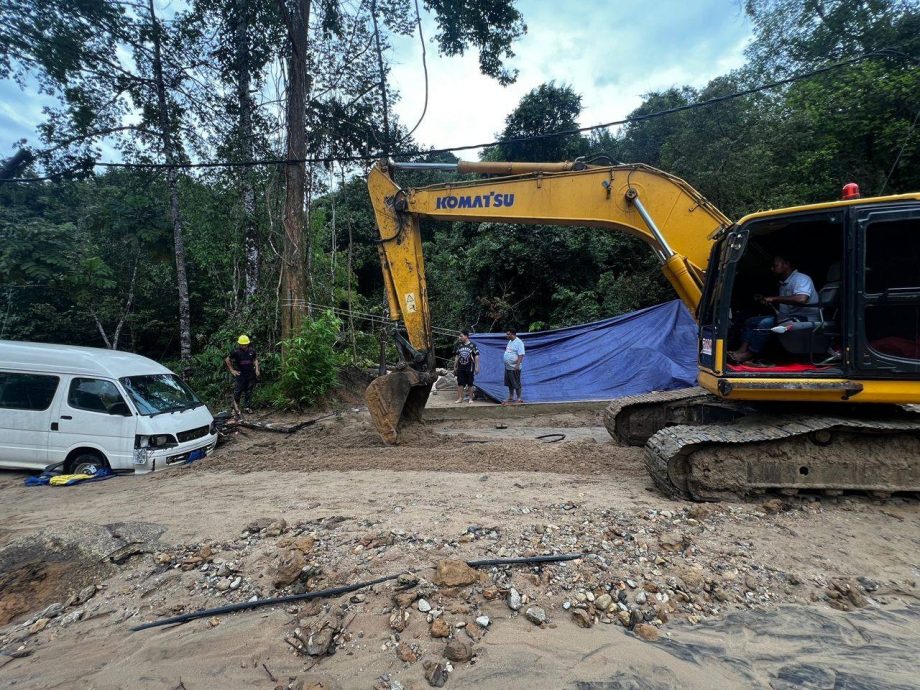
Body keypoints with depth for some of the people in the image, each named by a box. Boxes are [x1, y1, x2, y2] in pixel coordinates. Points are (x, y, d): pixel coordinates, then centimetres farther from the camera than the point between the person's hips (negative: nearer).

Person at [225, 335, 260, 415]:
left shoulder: (252, 350, 1)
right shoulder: (236, 351, -8)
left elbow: (255, 359, 18)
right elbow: (227, 360, 3)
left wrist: (257, 369, 6)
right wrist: (232, 370, 1)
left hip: (250, 374, 3)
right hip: (240, 374, -3)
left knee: (249, 391, 7)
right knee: (237, 391, -4)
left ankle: (247, 407, 15)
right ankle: (236, 406, 14)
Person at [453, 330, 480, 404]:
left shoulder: (472, 345, -6)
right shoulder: (459, 345, 6)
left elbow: (476, 356, -6)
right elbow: (457, 356, 12)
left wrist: (477, 367, -10)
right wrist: (455, 366, 11)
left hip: (469, 368, -4)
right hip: (460, 368, 4)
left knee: (470, 384, 5)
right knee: (460, 383, 5)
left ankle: (471, 399, 15)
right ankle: (460, 398, 13)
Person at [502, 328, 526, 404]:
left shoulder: (519, 342, -16)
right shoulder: (510, 341, 12)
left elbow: (521, 355, -22)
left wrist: (517, 365, -29)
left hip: (514, 367, -9)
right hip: (508, 367, 9)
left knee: (516, 384, -1)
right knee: (509, 384, 16)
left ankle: (519, 399, 10)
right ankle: (510, 398, 28)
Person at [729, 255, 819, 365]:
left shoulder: (800, 279, -12)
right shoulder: (783, 283, 17)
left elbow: (801, 299, -33)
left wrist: (774, 298, -25)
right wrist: (765, 300, 11)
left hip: (804, 318, -10)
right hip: (786, 317, 10)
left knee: (766, 323, -30)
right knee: (750, 322, 2)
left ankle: (750, 355, -22)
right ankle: (742, 350, -15)